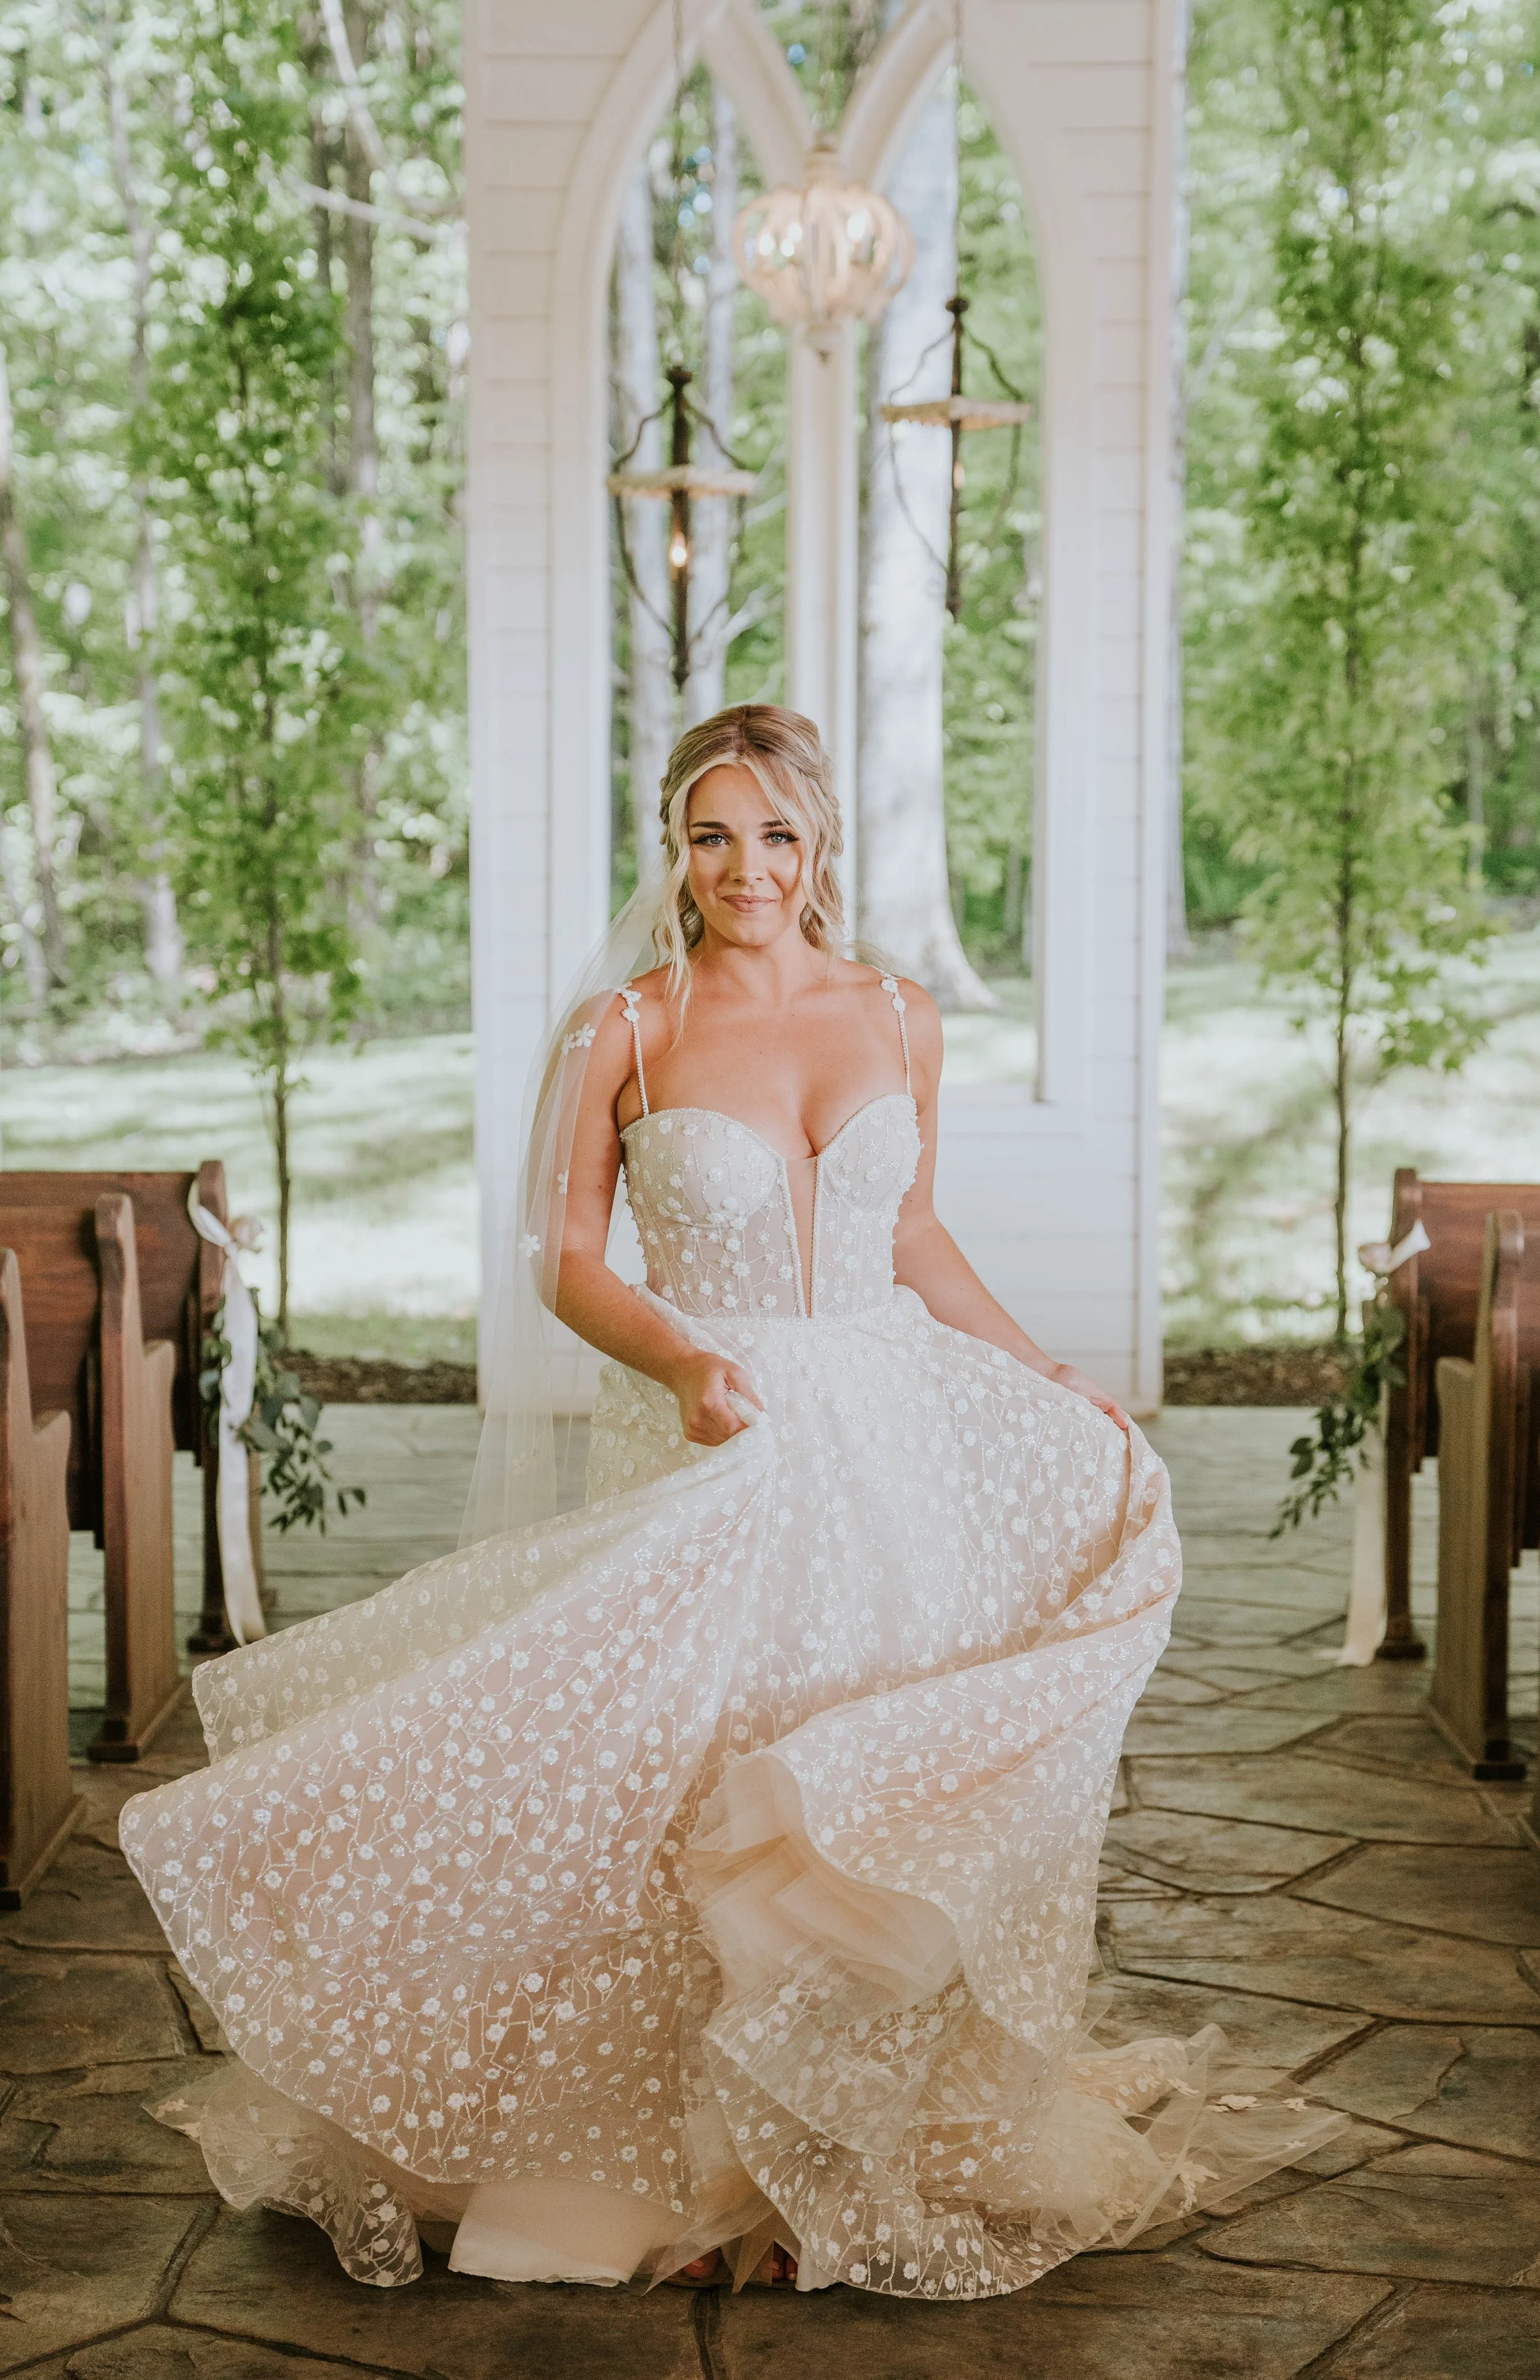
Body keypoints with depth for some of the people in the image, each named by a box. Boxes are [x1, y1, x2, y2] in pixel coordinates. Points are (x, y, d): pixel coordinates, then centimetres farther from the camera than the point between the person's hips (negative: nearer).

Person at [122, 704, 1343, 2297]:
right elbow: (559, 1263, 0)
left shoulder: (899, 1018, 7)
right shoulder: (621, 1030, -2)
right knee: (685, 1796, -4)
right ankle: (693, 2160, 14)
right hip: (708, 1453, -3)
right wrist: (684, 1361, -17)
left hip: (888, 1447, 3)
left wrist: (1050, 1380, 12)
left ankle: (890, 2144, 21)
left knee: (887, 1795, 3)